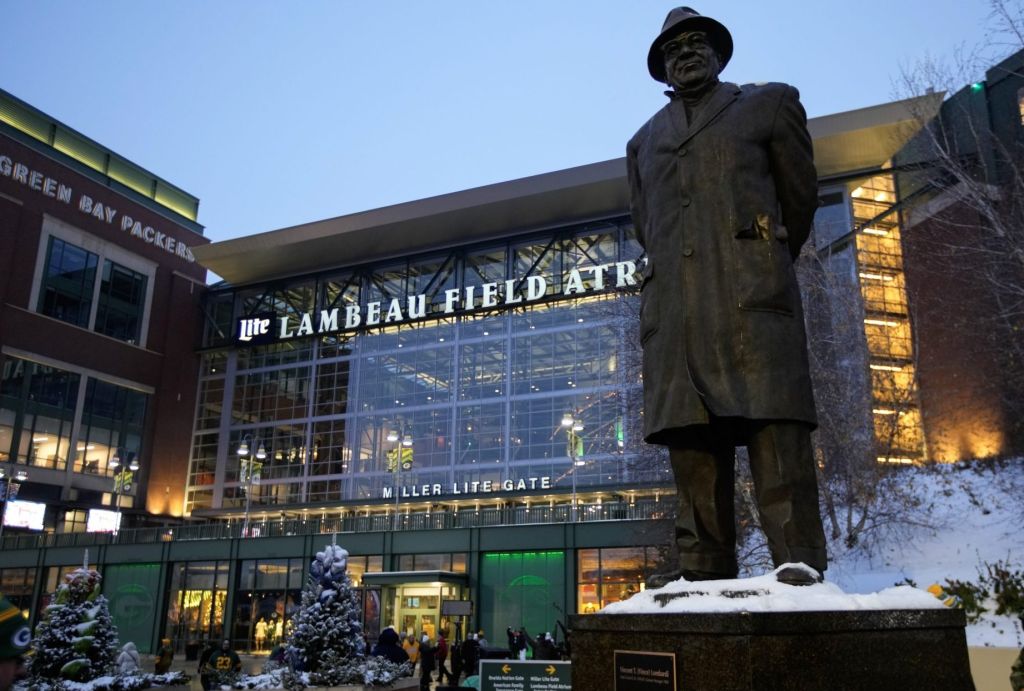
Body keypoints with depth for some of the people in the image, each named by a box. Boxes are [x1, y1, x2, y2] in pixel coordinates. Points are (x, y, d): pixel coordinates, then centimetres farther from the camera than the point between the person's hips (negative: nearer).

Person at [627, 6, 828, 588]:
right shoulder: (645, 141, 28)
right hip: (674, 303, 3)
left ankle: (798, 555, -14)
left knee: (773, 415, -14)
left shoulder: (770, 103, 19)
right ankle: (704, 564, -5)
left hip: (752, 291, -3)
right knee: (689, 429, -5)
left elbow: (801, 194, 18)